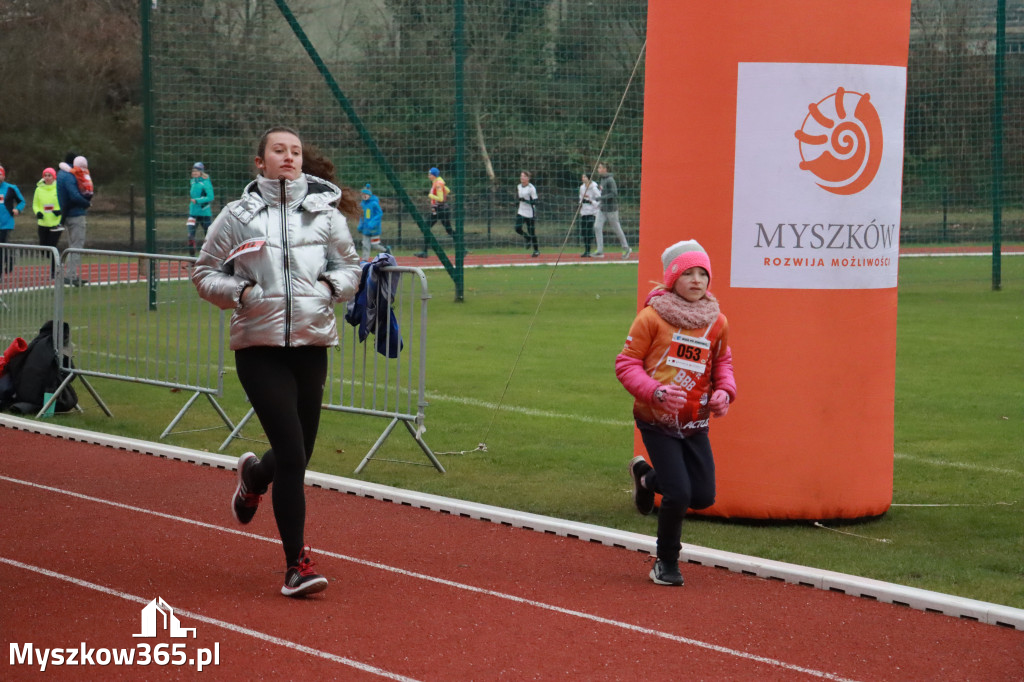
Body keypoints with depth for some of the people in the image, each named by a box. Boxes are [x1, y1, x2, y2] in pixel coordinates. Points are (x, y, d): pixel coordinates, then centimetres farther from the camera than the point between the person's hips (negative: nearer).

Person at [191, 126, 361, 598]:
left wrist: (331, 286, -4)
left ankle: (254, 476, 49)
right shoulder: (237, 217, 0)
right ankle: (296, 564, -5)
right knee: (291, 454, -13)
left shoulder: (324, 213, 5)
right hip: (259, 348, -3)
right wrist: (240, 292, -10)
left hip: (311, 345, 3)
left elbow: (349, 265, 17)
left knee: (298, 454, 11)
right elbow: (204, 274, 8)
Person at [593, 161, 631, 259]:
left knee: (617, 228, 2)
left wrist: (601, 197, -22)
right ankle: (600, 251, -5)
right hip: (602, 208, 9)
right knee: (597, 226, -4)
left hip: (611, 208, -9)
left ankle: (626, 248, 19)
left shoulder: (610, 180, -16)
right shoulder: (603, 179, 12)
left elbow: (614, 194, -23)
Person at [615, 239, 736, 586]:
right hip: (657, 421, -5)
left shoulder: (716, 322, 2)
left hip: (695, 424, 5)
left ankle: (647, 477, 34)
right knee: (678, 495, -13)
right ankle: (666, 563, 13)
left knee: (703, 497, 3)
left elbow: (722, 362, 18)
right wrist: (655, 391, -24)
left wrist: (724, 391, -2)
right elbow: (626, 363, -9)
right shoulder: (652, 316, -11)